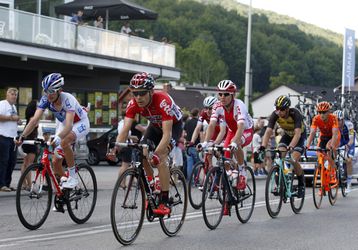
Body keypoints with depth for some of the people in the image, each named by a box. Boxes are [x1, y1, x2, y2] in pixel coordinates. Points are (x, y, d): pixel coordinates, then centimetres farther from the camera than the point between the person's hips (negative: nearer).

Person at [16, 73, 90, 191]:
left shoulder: (68, 99, -35)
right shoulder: (45, 99, -20)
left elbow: (69, 125, -46)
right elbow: (35, 120, -25)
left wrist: (57, 139, -62)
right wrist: (22, 136, -38)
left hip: (80, 123, -6)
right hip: (63, 124, 6)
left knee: (64, 142, -36)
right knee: (55, 162, -3)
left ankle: (73, 176, -21)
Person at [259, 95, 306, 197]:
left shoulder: (295, 114, -36)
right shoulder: (275, 115, -25)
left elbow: (297, 133, -45)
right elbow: (268, 132, -32)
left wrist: (290, 147, -60)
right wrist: (263, 147, -47)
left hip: (300, 135, -4)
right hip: (287, 134, 4)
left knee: (294, 160, -21)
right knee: (279, 157, -19)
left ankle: (301, 184, 2)